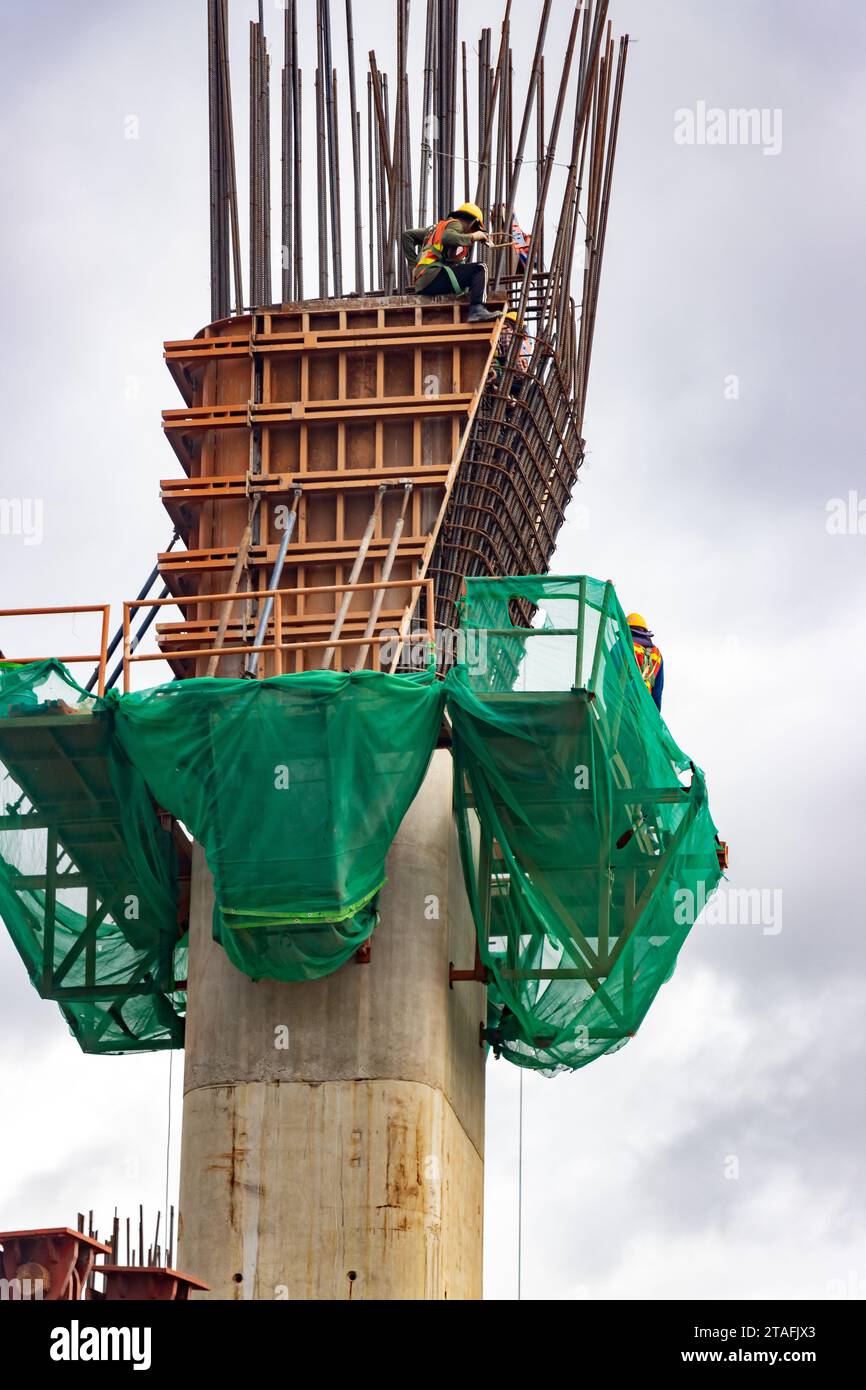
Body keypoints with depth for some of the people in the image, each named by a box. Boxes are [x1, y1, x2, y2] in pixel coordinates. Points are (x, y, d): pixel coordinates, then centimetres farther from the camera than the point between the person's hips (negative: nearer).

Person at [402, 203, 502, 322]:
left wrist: (414, 264, 22)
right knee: (480, 269, -14)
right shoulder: (455, 224, 6)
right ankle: (477, 309, -34)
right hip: (433, 274, -9)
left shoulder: (437, 227, 31)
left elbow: (407, 234, 28)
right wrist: (471, 237, -8)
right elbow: (446, 237, -18)